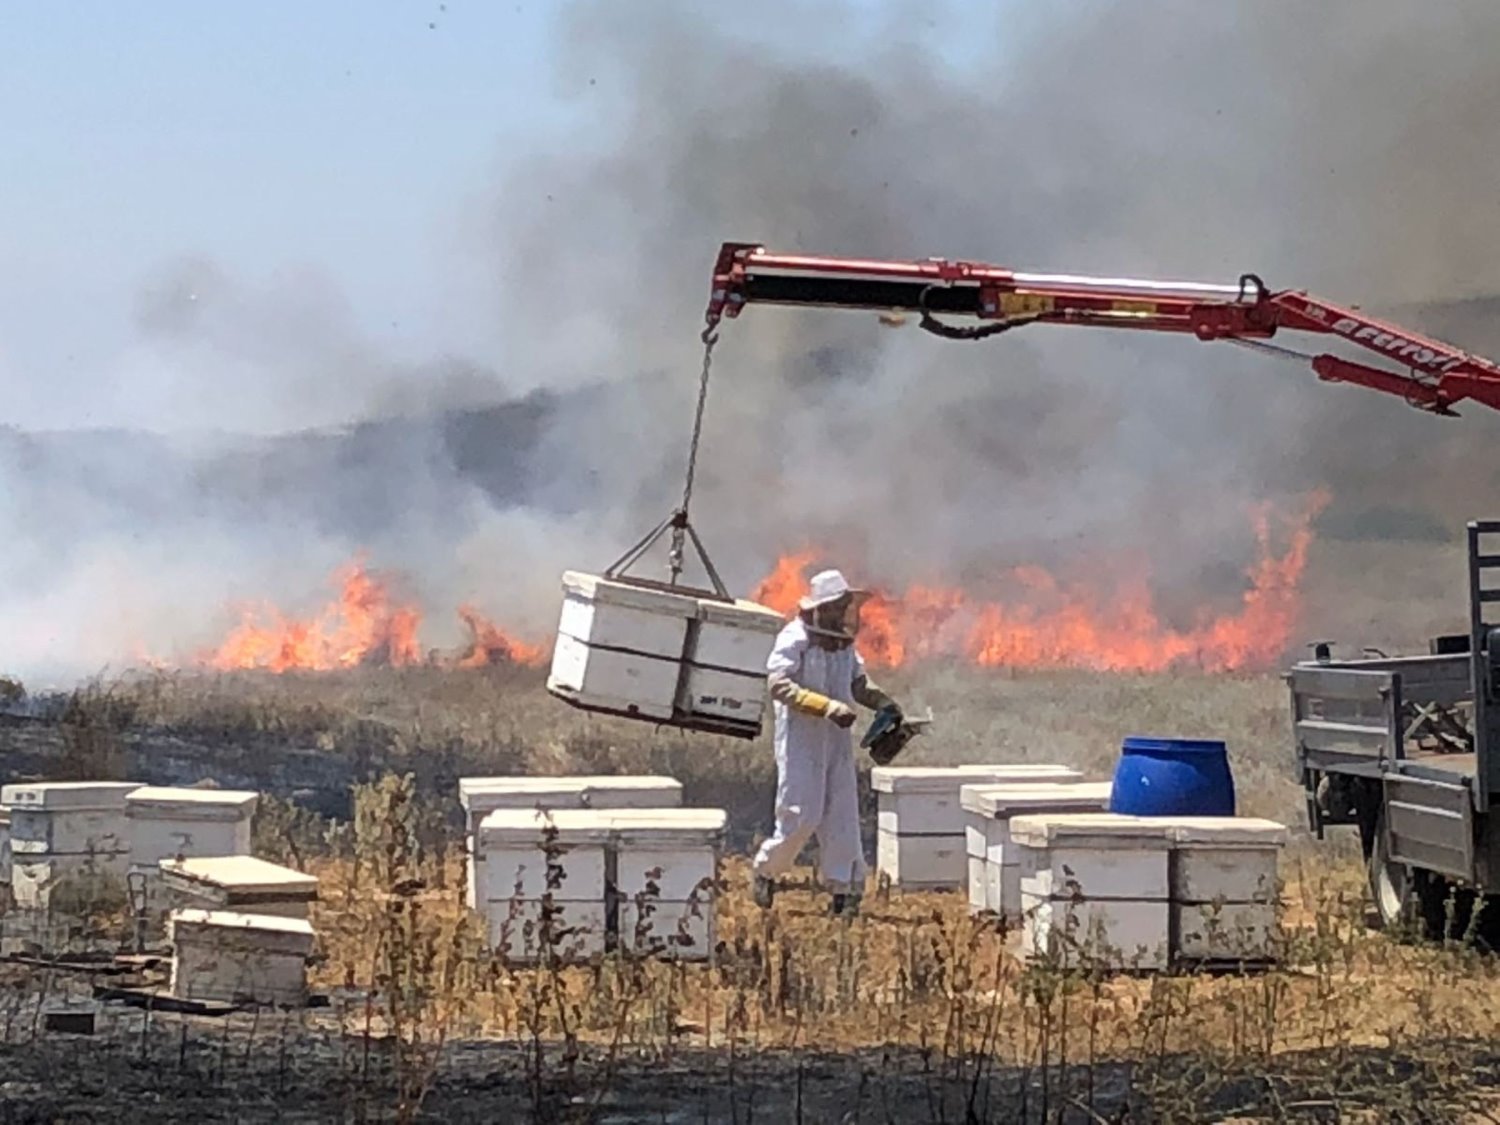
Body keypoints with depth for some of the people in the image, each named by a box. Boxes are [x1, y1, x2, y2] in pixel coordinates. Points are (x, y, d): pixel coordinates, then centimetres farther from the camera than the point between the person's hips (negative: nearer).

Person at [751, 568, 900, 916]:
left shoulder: (844, 643, 11)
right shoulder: (795, 639, -12)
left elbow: (859, 684, 23)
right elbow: (779, 684, -24)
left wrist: (885, 703, 2)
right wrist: (827, 706, -32)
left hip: (837, 740, 7)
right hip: (801, 739, -7)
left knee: (842, 815, 2)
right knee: (802, 815, -8)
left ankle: (845, 889, 5)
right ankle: (767, 869, 15)